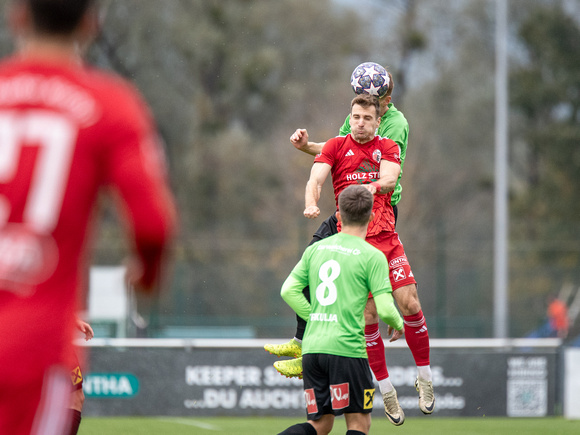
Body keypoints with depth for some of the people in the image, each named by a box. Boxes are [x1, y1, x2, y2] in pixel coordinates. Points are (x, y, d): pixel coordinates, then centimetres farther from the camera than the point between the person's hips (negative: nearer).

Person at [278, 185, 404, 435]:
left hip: (312, 348, 5)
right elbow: (384, 308, -7)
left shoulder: (315, 250, 12)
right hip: (347, 348, -5)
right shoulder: (372, 256, -3)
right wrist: (398, 324, 14)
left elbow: (289, 291, 10)